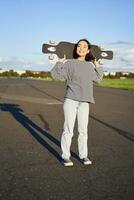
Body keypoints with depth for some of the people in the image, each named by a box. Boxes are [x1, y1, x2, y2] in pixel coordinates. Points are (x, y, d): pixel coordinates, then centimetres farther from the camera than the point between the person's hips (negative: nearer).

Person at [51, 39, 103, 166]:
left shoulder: (90, 65, 12)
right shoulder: (69, 63, -1)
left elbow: (98, 79, 23)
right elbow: (55, 74, -8)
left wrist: (97, 65, 19)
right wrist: (60, 61, -5)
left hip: (84, 102, 4)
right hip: (70, 100, -4)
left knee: (83, 130, 9)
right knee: (68, 130, 0)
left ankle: (83, 155, 21)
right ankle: (66, 156, 11)